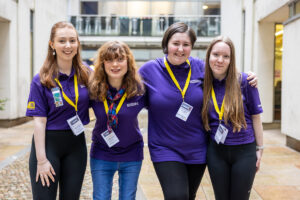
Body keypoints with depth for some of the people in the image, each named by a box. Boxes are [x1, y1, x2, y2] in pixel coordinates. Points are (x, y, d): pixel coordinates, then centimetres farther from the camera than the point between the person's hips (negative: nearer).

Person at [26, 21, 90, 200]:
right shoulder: (41, 80, -9)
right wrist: (41, 159, -12)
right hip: (48, 143, -3)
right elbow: (40, 121, -10)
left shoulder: (86, 74, 1)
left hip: (76, 144, 4)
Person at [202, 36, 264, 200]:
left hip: (244, 151, -2)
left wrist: (259, 149, 0)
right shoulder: (204, 83, 0)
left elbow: (255, 116, -2)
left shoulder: (244, 81, -9)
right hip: (216, 151, 2)